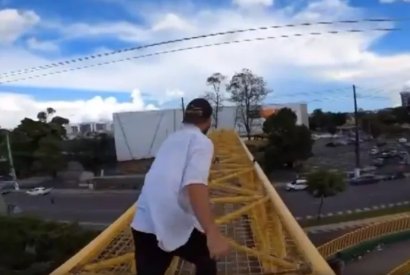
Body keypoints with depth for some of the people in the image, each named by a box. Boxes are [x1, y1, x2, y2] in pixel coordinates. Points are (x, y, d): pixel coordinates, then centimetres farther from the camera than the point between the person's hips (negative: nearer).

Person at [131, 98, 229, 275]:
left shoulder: (171, 139, 21)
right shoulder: (201, 141, -1)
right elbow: (195, 184, -21)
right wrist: (213, 233, -30)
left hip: (142, 224, 6)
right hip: (176, 224, -5)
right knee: (207, 260, 24)